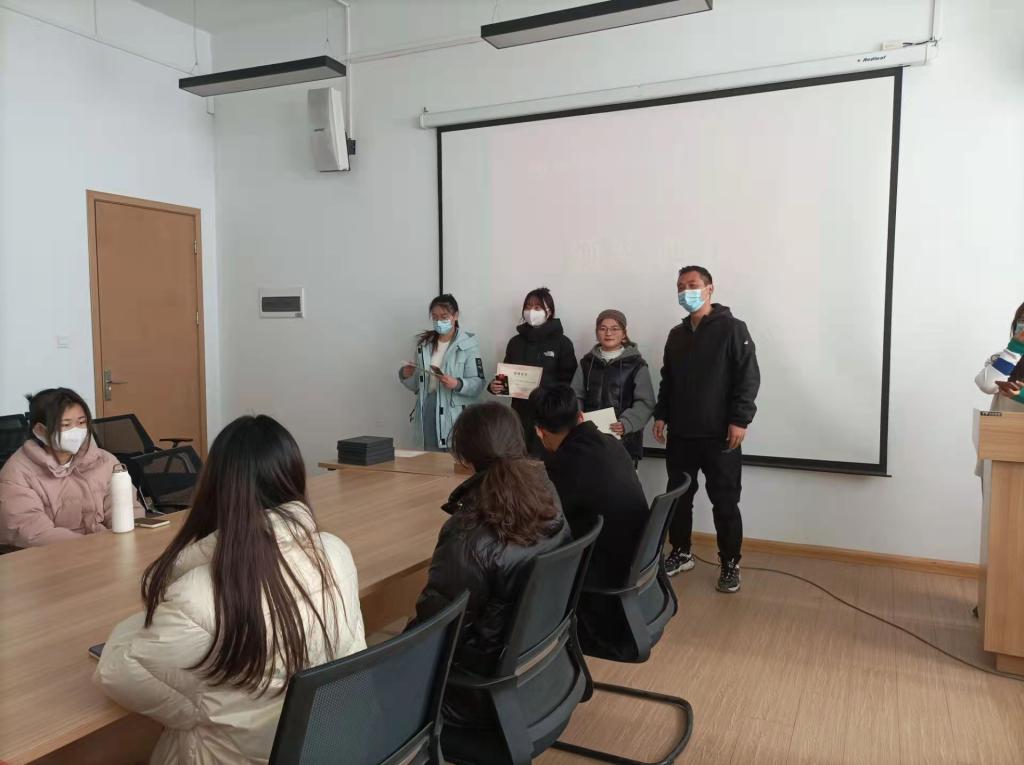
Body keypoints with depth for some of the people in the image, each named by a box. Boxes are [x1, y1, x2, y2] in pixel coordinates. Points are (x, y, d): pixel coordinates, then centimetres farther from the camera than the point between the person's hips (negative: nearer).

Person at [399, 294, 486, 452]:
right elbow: (416, 385, 15)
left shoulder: (469, 344, -3)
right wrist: (406, 376, -5)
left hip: (454, 413, -4)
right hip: (428, 410, 4)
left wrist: (457, 384, -26)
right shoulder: (424, 343, 11)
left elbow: (478, 384, -10)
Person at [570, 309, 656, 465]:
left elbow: (645, 402, -5)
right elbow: (576, 396, 12)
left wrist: (626, 423, -21)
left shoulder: (637, 365, 0)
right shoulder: (587, 362, 12)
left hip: (624, 439, -3)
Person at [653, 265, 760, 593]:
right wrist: (661, 415, 10)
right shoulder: (676, 335, 14)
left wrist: (739, 419, -17)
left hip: (719, 435, -5)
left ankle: (730, 564, 15)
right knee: (678, 497, 12)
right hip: (681, 434, 6)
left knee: (725, 503, 2)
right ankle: (681, 553, 28)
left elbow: (748, 376, -11)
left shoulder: (732, 328, -5)